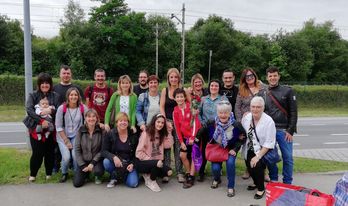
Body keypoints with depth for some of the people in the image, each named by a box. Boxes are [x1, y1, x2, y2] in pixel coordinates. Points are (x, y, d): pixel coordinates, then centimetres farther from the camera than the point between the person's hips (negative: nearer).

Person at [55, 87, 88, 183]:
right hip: (63, 136, 0)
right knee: (66, 157, -17)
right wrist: (66, 141, -9)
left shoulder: (83, 108, -9)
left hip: (77, 136, 0)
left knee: (75, 155, -21)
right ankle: (64, 173, 15)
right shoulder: (61, 108, -10)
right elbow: (58, 127, -7)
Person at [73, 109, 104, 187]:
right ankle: (86, 173, 24)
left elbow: (103, 149, -9)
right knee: (77, 183, -10)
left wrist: (93, 163, -17)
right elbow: (77, 149, -3)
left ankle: (97, 177, 6)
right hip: (83, 161, 2)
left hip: (96, 160, -2)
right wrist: (83, 166, -9)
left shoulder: (101, 131, -8)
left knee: (98, 171, -33)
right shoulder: (81, 130, -4)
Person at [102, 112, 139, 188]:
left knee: (133, 183, -20)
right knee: (106, 162, -33)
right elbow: (103, 151, -11)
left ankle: (122, 175, 16)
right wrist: (114, 157, -29)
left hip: (129, 163, 0)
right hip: (115, 161, 0)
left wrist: (132, 164, -13)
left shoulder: (133, 135, -4)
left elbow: (136, 153, 3)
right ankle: (113, 177, 0)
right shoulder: (110, 134, -7)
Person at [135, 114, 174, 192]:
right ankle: (151, 181, -6)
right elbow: (139, 152, -14)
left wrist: (169, 132, -6)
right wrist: (149, 159, -20)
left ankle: (148, 175, 6)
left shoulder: (162, 135, 11)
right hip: (143, 162, -6)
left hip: (157, 162, 6)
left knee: (168, 172, -18)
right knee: (157, 164, -35)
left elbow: (169, 144, -6)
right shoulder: (146, 133, -9)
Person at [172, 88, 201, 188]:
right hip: (185, 136, 4)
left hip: (195, 135, -4)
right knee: (182, 155, 1)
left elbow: (195, 122, -13)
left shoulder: (191, 107, -11)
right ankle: (188, 173, 22)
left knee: (193, 156, -1)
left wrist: (192, 137, -16)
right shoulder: (175, 111, 1)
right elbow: (177, 127, 2)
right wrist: (181, 141, -2)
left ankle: (191, 178, 7)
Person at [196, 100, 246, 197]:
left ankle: (231, 187, -4)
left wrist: (235, 149, -13)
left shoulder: (236, 125, -20)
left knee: (230, 163, -27)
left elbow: (242, 138, -4)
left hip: (230, 149, 0)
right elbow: (201, 134, -2)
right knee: (215, 168, -16)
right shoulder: (211, 124, -19)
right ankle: (216, 179, 25)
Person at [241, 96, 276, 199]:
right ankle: (256, 182, 21)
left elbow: (269, 143, -18)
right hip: (250, 150, 4)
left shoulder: (268, 121, -18)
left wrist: (258, 156, -22)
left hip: (263, 150, -4)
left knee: (257, 164, -24)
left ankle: (261, 188, 4)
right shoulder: (246, 117, -5)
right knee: (249, 164, -14)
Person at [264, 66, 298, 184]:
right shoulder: (263, 93, 10)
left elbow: (293, 112, -2)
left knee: (287, 157, 1)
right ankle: (273, 180, 23)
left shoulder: (287, 91, 2)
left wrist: (290, 131, -8)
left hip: (284, 130, -2)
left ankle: (287, 183, 15)